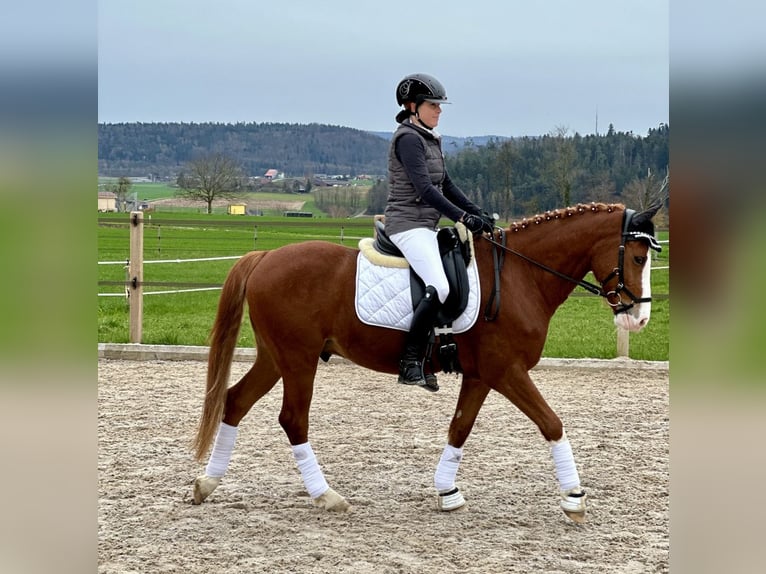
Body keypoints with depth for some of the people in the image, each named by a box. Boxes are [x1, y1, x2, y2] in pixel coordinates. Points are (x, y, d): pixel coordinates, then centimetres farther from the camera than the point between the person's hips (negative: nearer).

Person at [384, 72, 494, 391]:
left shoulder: (430, 140, 17)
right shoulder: (408, 138, -12)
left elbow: (446, 185, 21)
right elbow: (424, 188, -21)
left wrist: (478, 213, 10)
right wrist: (462, 217, -26)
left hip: (426, 227, 10)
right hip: (408, 224, -10)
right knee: (439, 287, -25)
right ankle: (410, 362, -22)